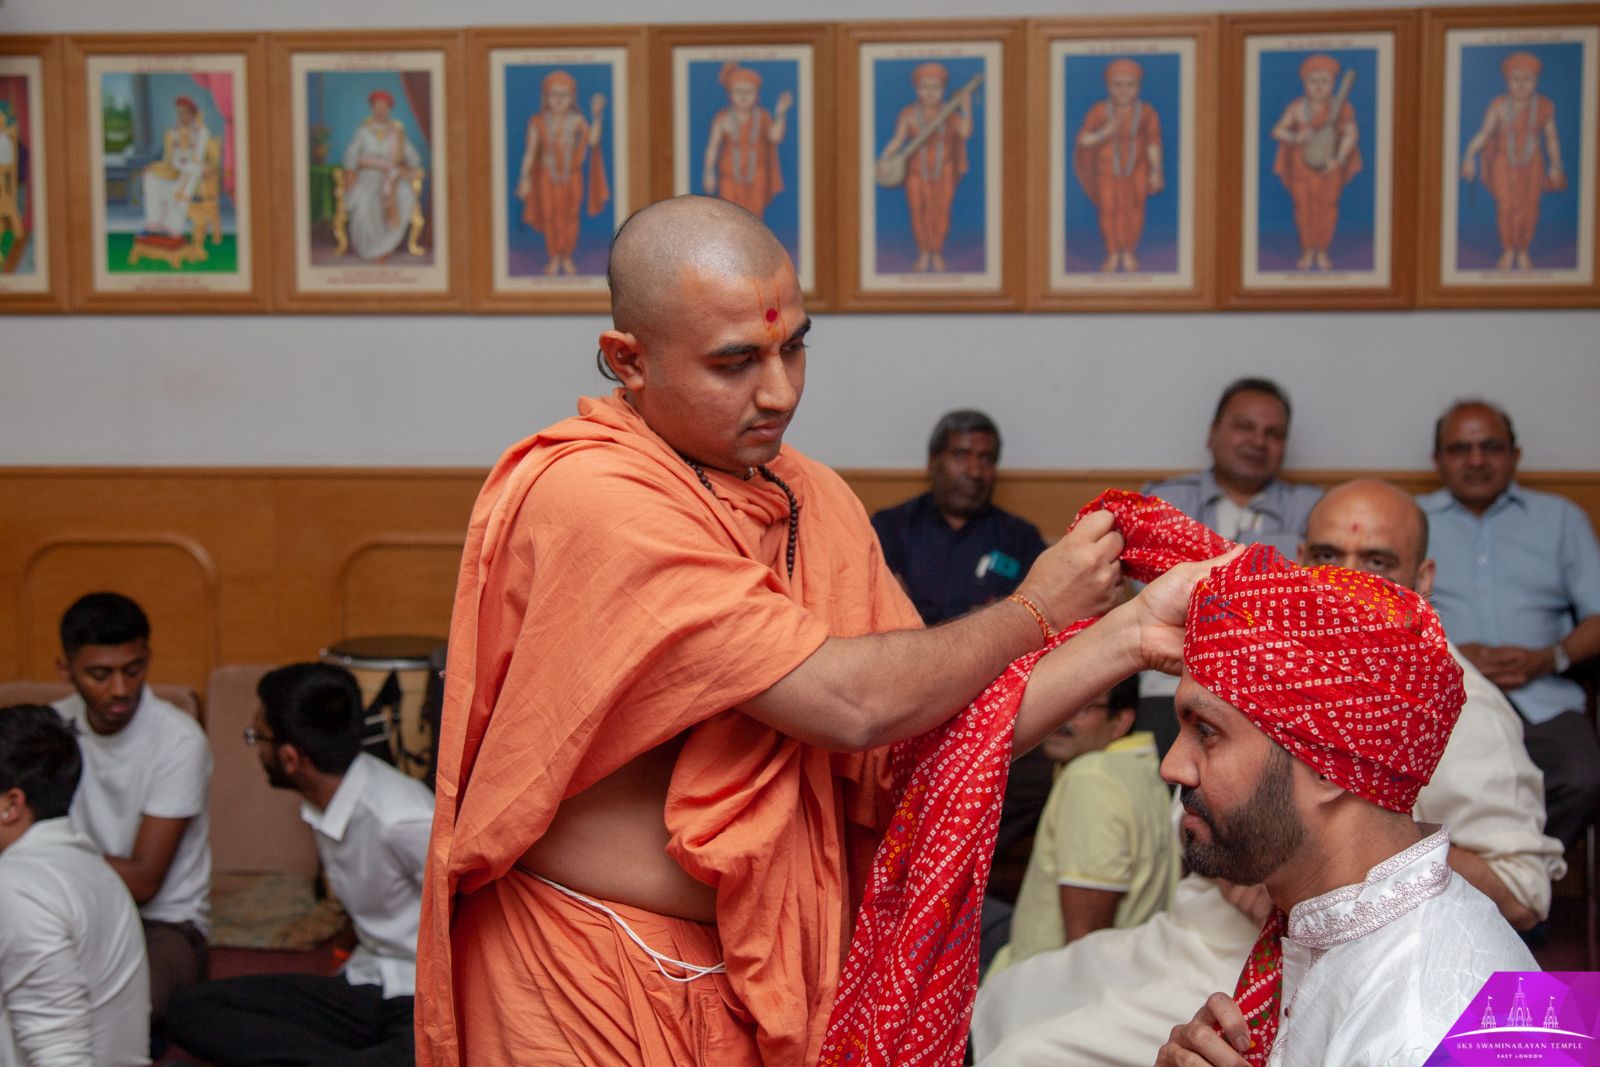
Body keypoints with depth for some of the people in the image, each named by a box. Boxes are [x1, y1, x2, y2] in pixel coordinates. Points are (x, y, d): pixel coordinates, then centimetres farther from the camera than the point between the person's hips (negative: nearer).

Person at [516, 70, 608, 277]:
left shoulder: (577, 121, -10)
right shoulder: (538, 123, -9)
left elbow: (592, 140, -25)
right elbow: (530, 152, -5)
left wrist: (597, 116, -30)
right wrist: (525, 179, -8)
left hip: (572, 177, 0)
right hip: (548, 177, 0)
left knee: (570, 217, 10)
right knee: (550, 217, 8)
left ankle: (567, 259, 25)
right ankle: (554, 259, 23)